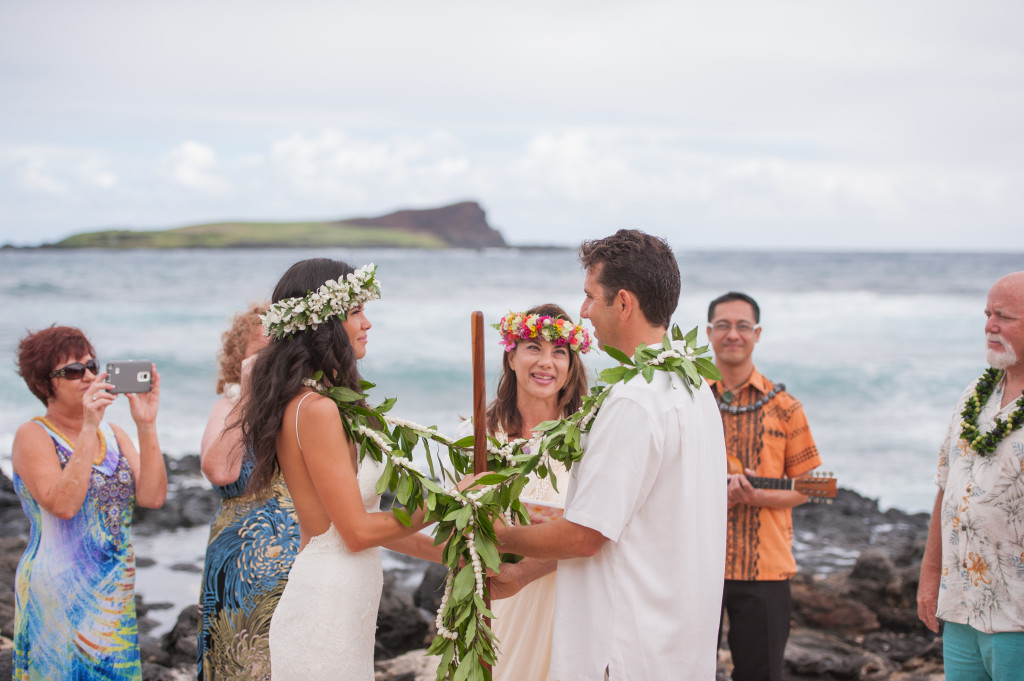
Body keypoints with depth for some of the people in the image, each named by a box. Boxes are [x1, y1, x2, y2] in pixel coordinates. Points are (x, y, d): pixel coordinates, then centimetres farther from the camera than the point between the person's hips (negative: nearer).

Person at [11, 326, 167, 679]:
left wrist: (146, 425, -12)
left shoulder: (113, 434, 11)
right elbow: (63, 504, -22)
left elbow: (153, 497, -4)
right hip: (58, 597, -5)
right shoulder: (33, 435, -5)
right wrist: (89, 429, -22)